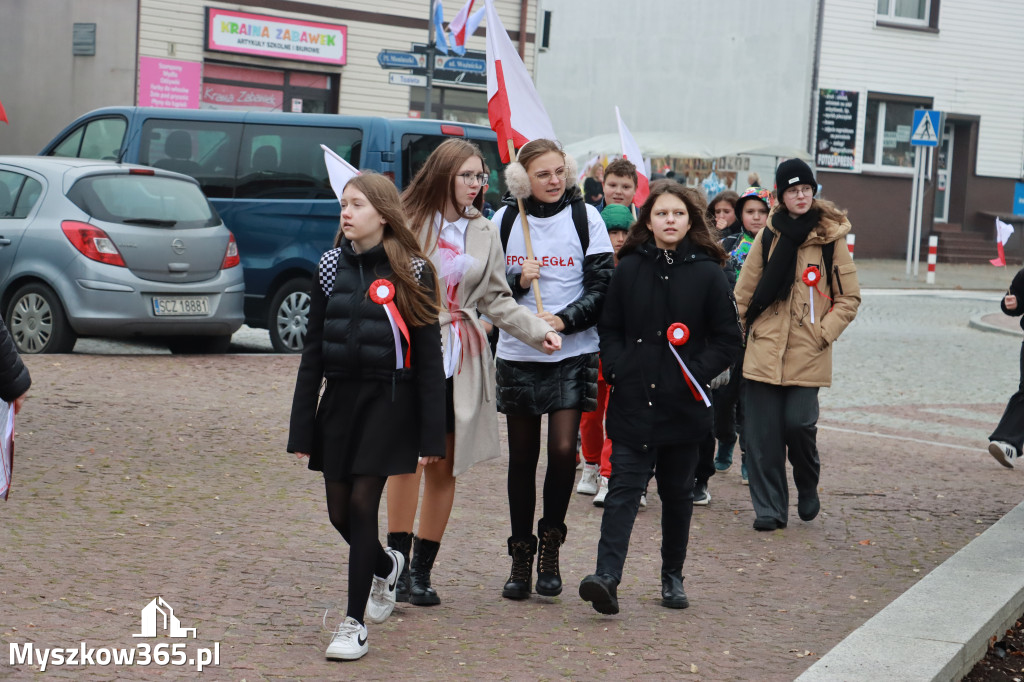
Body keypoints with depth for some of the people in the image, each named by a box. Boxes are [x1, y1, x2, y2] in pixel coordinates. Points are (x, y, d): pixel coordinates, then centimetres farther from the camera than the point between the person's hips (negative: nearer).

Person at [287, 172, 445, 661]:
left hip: (388, 399, -4)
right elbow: (313, 350, 8)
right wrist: (301, 427, 4)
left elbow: (429, 356, -5)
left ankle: (354, 624, 1)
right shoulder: (332, 266, 5)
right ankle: (386, 566, 40)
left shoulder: (410, 271, -6)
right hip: (339, 398, 5)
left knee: (363, 501, -8)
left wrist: (431, 436, -9)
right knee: (339, 510, 8)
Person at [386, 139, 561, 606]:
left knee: (444, 464, 6)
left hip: (460, 358, 4)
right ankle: (397, 563, -5)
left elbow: (497, 299, 14)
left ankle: (422, 570, 13)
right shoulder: (407, 222, -1)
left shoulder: (484, 233, 12)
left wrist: (538, 330, 1)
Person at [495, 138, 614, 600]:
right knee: (522, 457, 6)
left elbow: (602, 287, -2)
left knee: (563, 449, -13)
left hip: (572, 354, -2)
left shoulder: (585, 218, 0)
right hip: (517, 354, 2)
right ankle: (521, 555, 17)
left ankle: (551, 539, 9)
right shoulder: (505, 219, 4)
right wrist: (518, 281, -12)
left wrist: (565, 319, -15)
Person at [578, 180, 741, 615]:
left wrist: (696, 373, -8)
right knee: (624, 487, -8)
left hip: (682, 406, 0)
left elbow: (728, 338, 3)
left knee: (677, 493, 12)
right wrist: (617, 370, -4)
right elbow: (609, 328, 11)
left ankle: (673, 576, 25)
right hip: (632, 402, 0)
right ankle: (607, 578, -19)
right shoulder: (629, 269, 5)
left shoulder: (707, 274, 0)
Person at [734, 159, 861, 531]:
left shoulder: (831, 238, 1)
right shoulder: (768, 236, 7)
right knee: (763, 431, 0)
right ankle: (769, 507, 10)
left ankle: (808, 486, 19)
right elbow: (744, 292, 12)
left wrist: (824, 332, -5)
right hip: (764, 349, 2)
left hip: (808, 354, -2)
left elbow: (849, 298, 5)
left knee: (798, 423, -10)